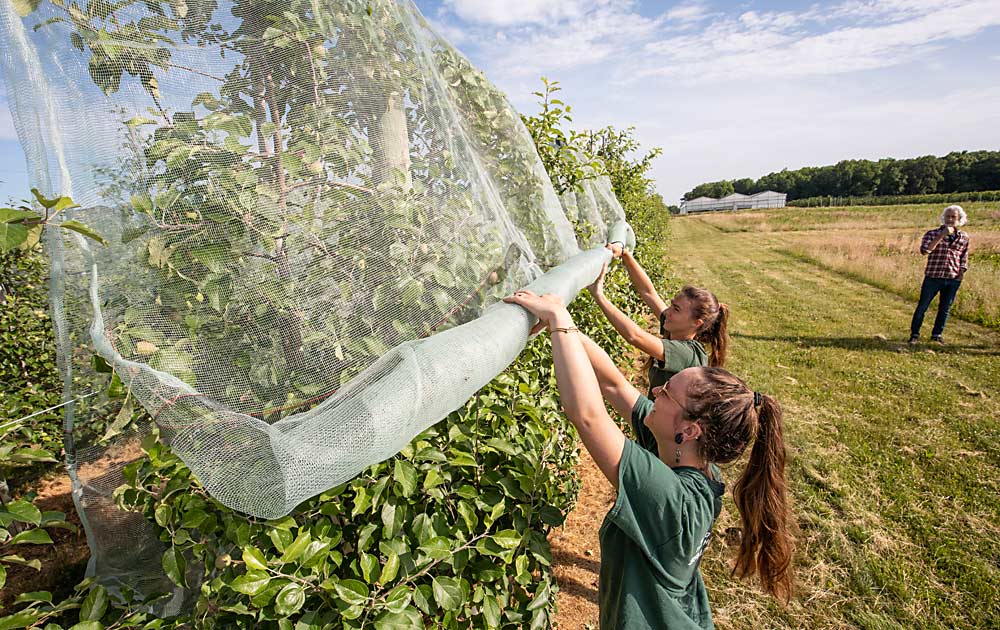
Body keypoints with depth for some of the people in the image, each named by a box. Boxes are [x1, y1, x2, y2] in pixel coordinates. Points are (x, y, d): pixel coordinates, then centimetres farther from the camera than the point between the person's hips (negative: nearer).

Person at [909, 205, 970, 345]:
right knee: (922, 307, 0)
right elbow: (924, 251, -21)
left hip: (953, 280, 3)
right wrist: (942, 235, -22)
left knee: (945, 309, 10)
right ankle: (914, 334, 11)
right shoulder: (932, 233, -4)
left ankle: (937, 334, 23)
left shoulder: (964, 237, 7)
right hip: (933, 277, -3)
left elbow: (964, 256, 18)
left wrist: (961, 273, 7)